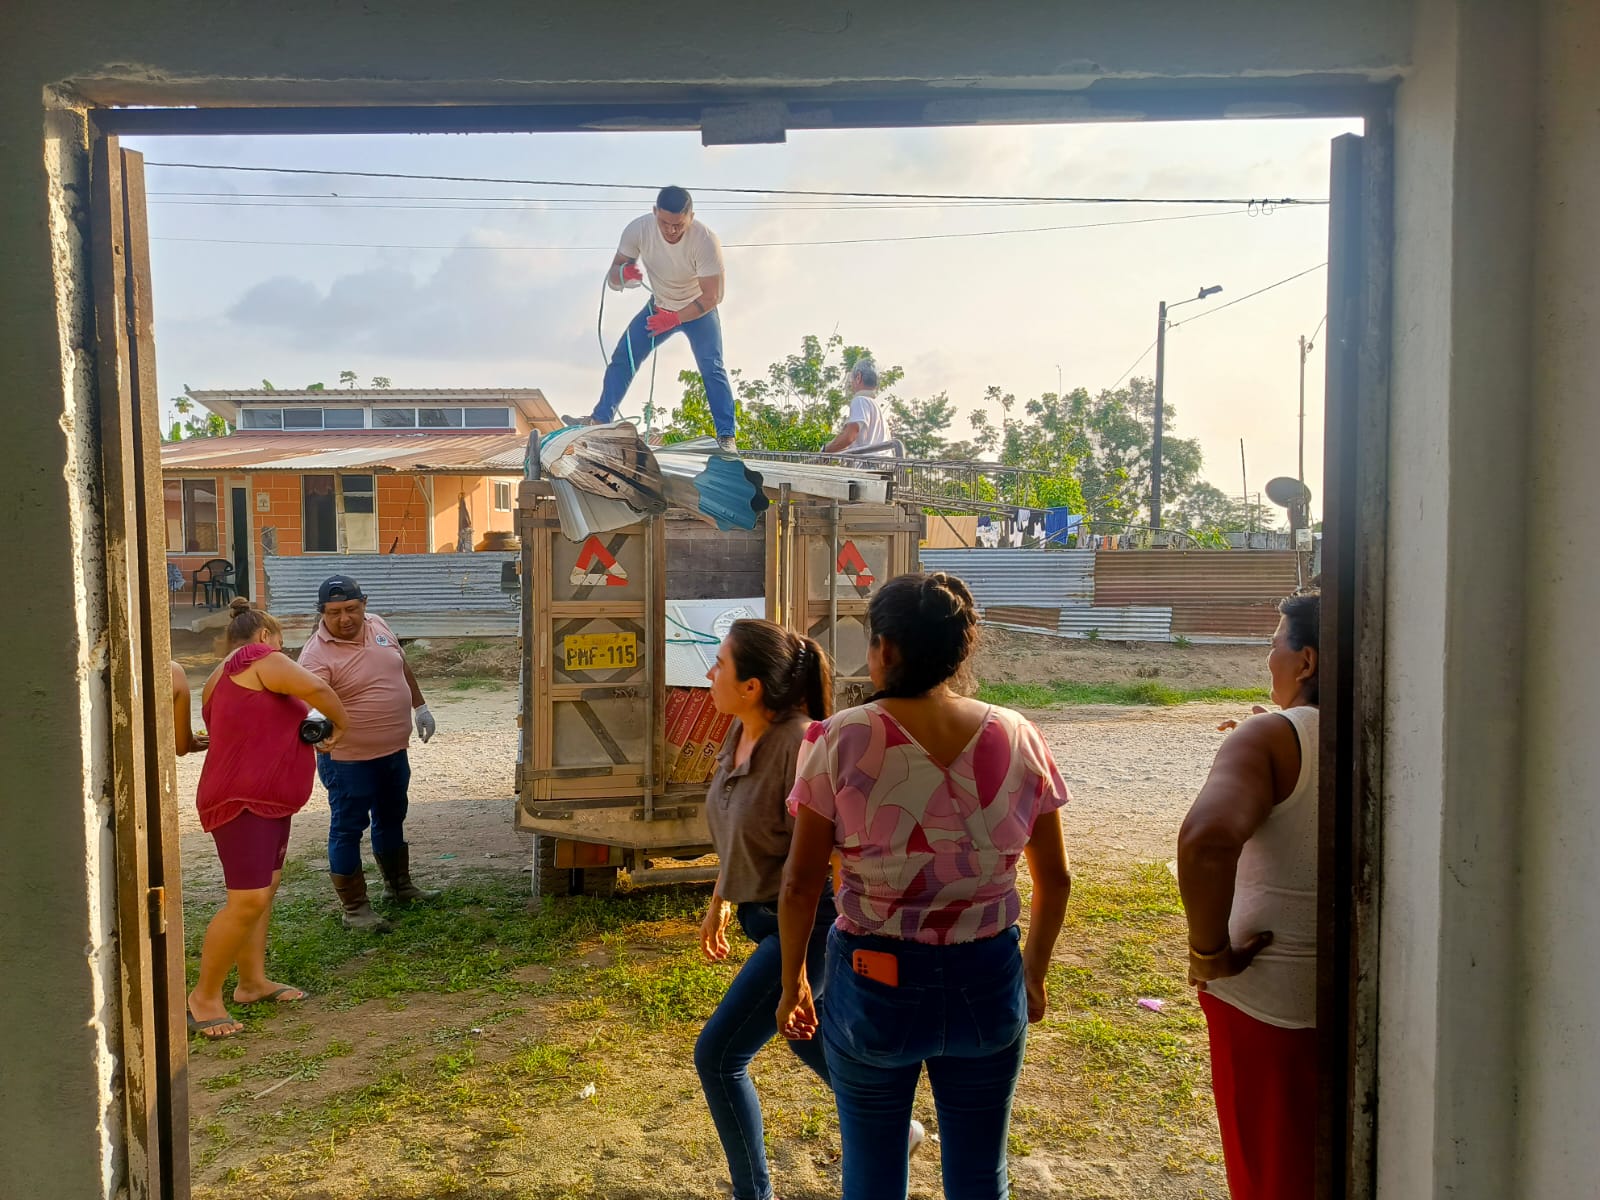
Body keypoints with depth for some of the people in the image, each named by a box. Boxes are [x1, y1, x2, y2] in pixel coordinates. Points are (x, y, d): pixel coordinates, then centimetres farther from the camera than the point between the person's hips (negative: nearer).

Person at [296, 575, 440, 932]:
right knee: (348, 828, 4)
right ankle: (354, 907, 14)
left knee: (391, 819, 22)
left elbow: (402, 667, 15)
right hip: (349, 759, -7)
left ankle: (398, 884, 41)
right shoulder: (318, 655, -21)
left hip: (394, 750, 7)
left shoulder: (377, 626, 0)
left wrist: (420, 706, 18)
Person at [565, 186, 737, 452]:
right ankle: (600, 420, 2)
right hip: (659, 307, 4)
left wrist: (674, 319, -39)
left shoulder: (705, 241, -32)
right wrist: (622, 272, -42)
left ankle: (726, 437, -18)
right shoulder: (638, 230, -23)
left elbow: (712, 296, -28)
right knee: (622, 357, -5)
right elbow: (613, 281, -17)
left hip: (699, 310, -4)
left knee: (712, 368, -20)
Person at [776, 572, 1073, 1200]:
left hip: (872, 982, -2)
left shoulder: (840, 741, -13)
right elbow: (1055, 878, 2)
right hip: (987, 982, 2)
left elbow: (800, 884, -10)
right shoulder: (1017, 737, -5)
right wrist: (1034, 973, 17)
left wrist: (792, 983, 5)